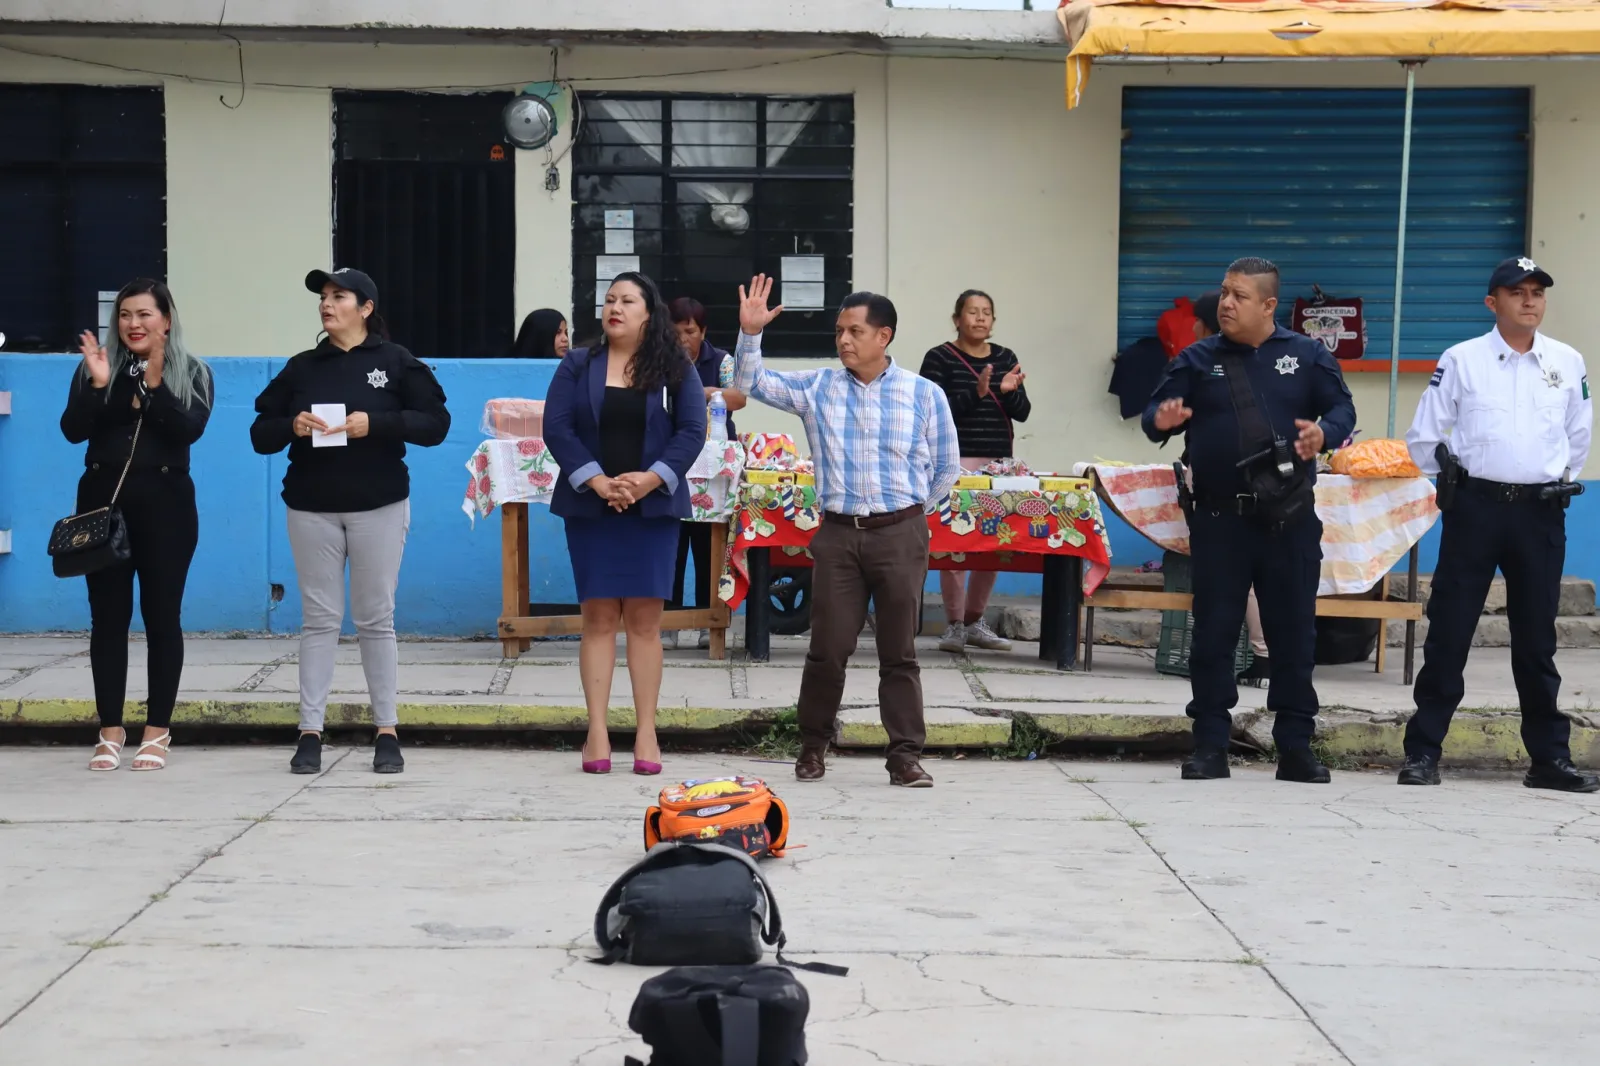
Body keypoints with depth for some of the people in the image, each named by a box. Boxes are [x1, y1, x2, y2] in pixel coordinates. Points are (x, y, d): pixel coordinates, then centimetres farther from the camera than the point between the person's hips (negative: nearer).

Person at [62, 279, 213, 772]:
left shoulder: (191, 372, 2)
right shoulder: (95, 365, 7)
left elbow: (190, 430, -13)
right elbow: (72, 431, -3)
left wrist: (155, 383, -21)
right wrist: (97, 385, -16)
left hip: (164, 504, -2)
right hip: (104, 501, 2)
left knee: (162, 615, 1)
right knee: (108, 616, 3)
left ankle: (157, 731, 8)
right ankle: (110, 731, 8)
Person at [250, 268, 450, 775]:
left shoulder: (396, 362, 1)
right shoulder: (302, 367, 8)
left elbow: (435, 423, -5)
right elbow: (261, 435, 9)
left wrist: (376, 423, -18)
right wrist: (291, 426, -13)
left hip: (378, 508, -2)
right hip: (311, 509, 2)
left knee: (376, 619, 3)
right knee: (319, 619, 2)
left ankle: (387, 733, 8)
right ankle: (310, 733, 4)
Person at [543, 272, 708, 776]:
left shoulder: (675, 370, 5)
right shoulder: (577, 366, 6)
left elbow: (692, 432, -3)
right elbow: (557, 427, -3)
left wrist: (650, 478, -16)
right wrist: (596, 480, -15)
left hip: (653, 506, 0)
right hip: (591, 506, 0)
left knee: (644, 618, 0)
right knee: (599, 617, 0)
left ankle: (646, 733, 4)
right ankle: (597, 732, 2)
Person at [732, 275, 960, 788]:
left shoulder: (924, 394, 0)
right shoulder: (817, 388, 6)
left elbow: (946, 467, 7)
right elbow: (751, 383, 4)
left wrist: (907, 513, 7)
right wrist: (750, 334, -11)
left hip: (900, 536, -1)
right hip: (838, 534, 2)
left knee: (899, 651, 3)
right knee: (828, 648, 4)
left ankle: (906, 755, 7)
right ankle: (813, 745, 19)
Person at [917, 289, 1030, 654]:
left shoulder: (1005, 358, 11)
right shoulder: (939, 358, -3)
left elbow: (1022, 413, 8)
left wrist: (1009, 392, -12)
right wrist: (976, 393, -22)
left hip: (999, 462, 5)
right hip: (955, 461, -5)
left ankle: (975, 621, 17)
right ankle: (954, 625, 1)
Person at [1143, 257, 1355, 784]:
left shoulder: (1306, 356, 5)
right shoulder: (1197, 360, 5)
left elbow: (1342, 408, 3)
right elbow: (1154, 414, 3)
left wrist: (1324, 432, -19)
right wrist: (1162, 420, -21)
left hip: (1289, 518, 0)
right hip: (1219, 519, 0)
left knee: (1294, 632, 4)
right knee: (1213, 632, 1)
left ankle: (1295, 745, 13)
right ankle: (1210, 744, 9)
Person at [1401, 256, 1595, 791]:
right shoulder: (1461, 360, -1)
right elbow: (1424, 436, 3)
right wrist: (1449, 480, 4)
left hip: (1540, 513, 2)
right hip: (1476, 507, -2)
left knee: (1536, 638, 8)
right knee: (1449, 631, -1)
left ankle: (1550, 756, 15)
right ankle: (1423, 751, 4)